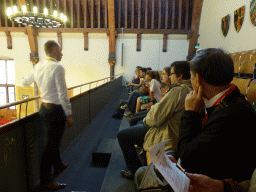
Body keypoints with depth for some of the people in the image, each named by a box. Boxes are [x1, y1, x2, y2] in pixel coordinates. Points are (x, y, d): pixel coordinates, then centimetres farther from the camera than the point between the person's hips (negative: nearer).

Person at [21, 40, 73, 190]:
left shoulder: (38, 67, 6)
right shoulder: (57, 67, -18)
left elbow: (24, 83, 20)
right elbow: (63, 95, -20)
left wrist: (36, 80, 41)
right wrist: (69, 115, -14)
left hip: (44, 108, 9)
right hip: (56, 110, -9)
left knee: (54, 140, 24)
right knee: (52, 144, 3)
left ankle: (58, 166, 45)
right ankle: (46, 181, 18)